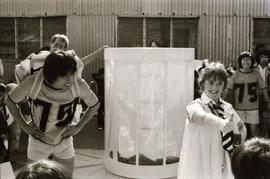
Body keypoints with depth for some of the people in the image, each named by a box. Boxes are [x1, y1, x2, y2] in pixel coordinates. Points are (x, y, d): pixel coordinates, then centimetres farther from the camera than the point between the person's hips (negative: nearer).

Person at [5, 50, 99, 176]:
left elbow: (95, 105, -3)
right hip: (38, 143, -1)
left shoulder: (79, 85, -25)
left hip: (64, 143, 1)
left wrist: (78, 126, -6)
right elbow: (10, 101, -7)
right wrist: (24, 125, -9)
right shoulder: (33, 83, -27)